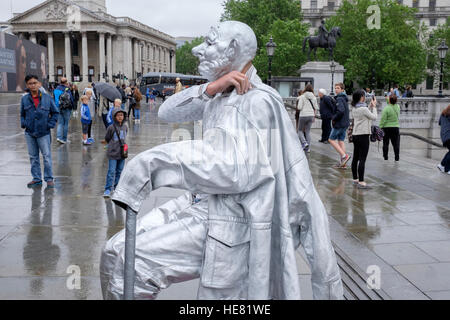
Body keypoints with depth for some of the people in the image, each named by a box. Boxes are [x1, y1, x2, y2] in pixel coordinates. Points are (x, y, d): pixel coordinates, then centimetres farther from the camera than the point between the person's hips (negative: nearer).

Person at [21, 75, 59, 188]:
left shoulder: (47, 98, -2)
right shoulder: (24, 99, 4)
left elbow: (55, 112, 7)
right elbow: (22, 114, 17)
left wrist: (51, 124, -3)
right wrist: (23, 123, 0)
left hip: (44, 133, -3)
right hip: (29, 133, 3)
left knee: (47, 156, -1)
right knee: (33, 157, 10)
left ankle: (49, 179, 10)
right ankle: (36, 179, 20)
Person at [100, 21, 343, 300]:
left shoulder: (259, 101, -15)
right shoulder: (220, 94, 10)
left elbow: (240, 173, -24)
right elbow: (167, 113, 4)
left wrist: (157, 160, -18)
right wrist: (210, 88, -13)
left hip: (225, 220, -8)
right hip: (200, 203, 8)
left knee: (133, 263, -11)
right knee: (117, 253, 3)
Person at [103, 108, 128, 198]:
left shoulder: (125, 126, 4)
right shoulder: (111, 127, -10)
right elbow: (107, 139, 3)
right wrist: (113, 146, 5)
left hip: (122, 153, 5)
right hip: (113, 153, -5)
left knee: (120, 171, 12)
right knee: (111, 172, -6)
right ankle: (108, 189, -1)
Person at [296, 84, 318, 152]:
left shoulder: (302, 97, -7)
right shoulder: (314, 97, 6)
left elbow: (299, 107, -12)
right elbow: (316, 108, 6)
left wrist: (298, 106, 10)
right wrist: (314, 116, 15)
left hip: (303, 115, -4)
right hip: (311, 116, 4)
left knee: (300, 130, 11)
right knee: (308, 132, 11)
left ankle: (304, 142, -10)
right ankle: (307, 148, 8)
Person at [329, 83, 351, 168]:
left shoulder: (339, 99, -15)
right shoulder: (345, 99, 14)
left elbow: (341, 111, -29)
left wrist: (334, 118, -15)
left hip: (339, 124, -9)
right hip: (345, 123, 9)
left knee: (331, 140, 0)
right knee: (341, 141, 11)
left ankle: (344, 155, -10)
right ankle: (343, 162, 12)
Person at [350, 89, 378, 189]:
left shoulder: (354, 108, 9)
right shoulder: (363, 108, -15)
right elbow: (374, 117, -6)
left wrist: (371, 106, 16)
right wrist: (374, 106, 4)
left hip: (355, 135, 9)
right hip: (363, 136, -9)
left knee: (355, 158, 13)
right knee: (362, 159, -8)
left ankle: (355, 179, 22)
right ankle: (361, 182, -9)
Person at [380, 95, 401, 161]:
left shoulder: (386, 108, -16)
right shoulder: (398, 107, 0)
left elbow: (383, 120, -16)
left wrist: (380, 127, -8)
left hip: (387, 128, -4)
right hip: (396, 127, 4)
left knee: (385, 143, 6)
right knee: (396, 143, 8)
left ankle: (385, 157, 10)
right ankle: (397, 157, 10)